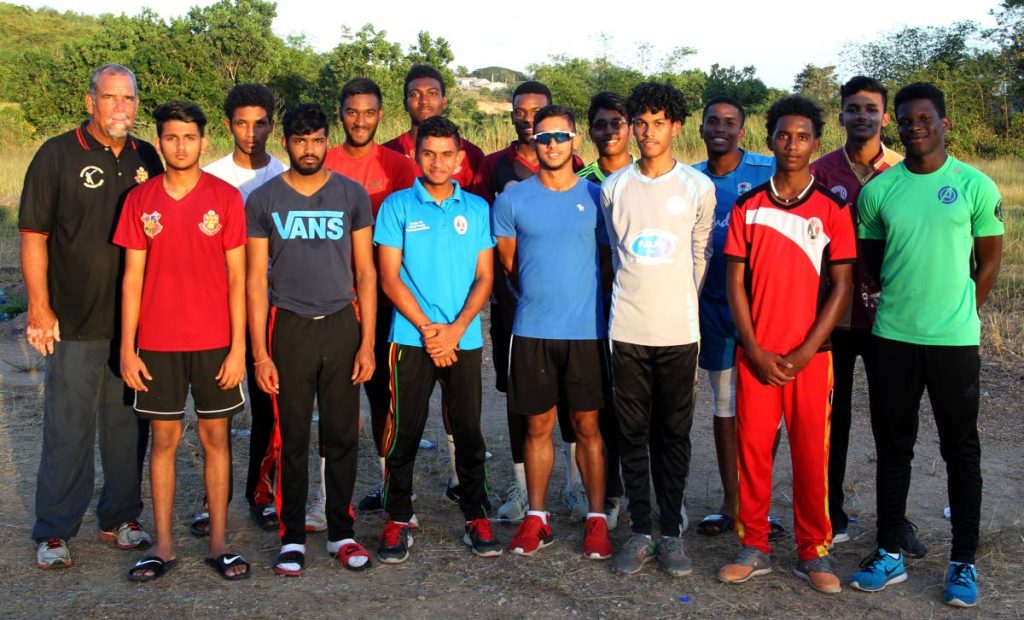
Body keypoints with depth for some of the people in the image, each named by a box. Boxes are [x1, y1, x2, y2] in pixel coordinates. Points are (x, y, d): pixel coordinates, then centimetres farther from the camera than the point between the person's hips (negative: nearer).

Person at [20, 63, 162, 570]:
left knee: (129, 423, 12)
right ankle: (54, 532, 16)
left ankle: (121, 518, 27)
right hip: (76, 324, -4)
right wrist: (39, 309, -11)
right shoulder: (58, 155, -4)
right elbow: (33, 235, -5)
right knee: (69, 428, 3)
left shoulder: (146, 158, 8)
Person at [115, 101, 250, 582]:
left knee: (216, 437, 6)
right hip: (157, 342, 1)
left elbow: (237, 276, -2)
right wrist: (127, 348, 0)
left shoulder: (225, 197, -2)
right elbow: (132, 277, 4)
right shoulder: (140, 199, 3)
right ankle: (163, 546, 18)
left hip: (214, 341, -1)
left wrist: (238, 346, -7)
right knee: (164, 438, 8)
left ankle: (219, 543, 16)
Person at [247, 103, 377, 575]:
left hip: (341, 324, 1)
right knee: (292, 439, 4)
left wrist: (367, 342, -1)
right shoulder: (263, 200, 2)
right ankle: (292, 536, 16)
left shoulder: (352, 195, 4)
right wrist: (260, 353, -4)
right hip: (288, 326, -1)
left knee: (342, 436, 6)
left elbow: (365, 272, 5)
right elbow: (256, 279, 2)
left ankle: (341, 532, 19)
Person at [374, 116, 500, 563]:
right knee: (403, 432, 4)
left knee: (469, 432, 7)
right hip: (411, 338, -1)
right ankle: (397, 521, 17)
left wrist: (455, 329, -9)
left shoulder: (477, 208, 8)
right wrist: (428, 329, -10)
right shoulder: (397, 206, 2)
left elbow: (484, 277, 5)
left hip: (465, 338, 2)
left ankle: (476, 517, 20)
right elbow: (390, 278, -2)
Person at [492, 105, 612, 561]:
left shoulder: (596, 197, 3)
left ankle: (597, 518, 15)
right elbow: (508, 263, 12)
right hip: (532, 330, 1)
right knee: (538, 425, 8)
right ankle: (536, 518, 19)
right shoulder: (512, 199, 3)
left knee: (587, 425, 6)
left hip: (586, 329, 0)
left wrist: (577, 300, 8)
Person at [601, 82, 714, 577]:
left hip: (678, 329, -1)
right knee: (633, 434, 6)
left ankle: (671, 533, 16)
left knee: (674, 434, 6)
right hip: (627, 328, 1)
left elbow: (701, 252, 12)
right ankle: (639, 532, 16)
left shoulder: (698, 187, 1)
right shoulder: (613, 187, 4)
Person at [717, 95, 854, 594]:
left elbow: (841, 286, -2)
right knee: (752, 447, 4)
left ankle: (813, 552, 18)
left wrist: (803, 353, -9)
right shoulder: (748, 207, 4)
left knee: (812, 453, 4)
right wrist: (756, 352, -7)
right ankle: (754, 547, 18)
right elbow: (735, 283, 2)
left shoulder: (832, 208, 1)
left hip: (810, 355, -1)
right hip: (756, 353, 1)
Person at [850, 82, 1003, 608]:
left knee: (961, 450, 7)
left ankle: (964, 562, 19)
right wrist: (890, 305, 6)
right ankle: (889, 553, 21)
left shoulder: (975, 185, -3)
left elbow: (989, 260, 4)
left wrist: (960, 314, 3)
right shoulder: (878, 189, 2)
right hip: (891, 338, 2)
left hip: (954, 340, -2)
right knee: (893, 447, 10)